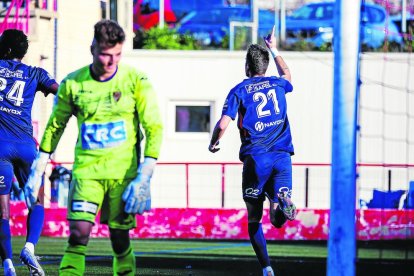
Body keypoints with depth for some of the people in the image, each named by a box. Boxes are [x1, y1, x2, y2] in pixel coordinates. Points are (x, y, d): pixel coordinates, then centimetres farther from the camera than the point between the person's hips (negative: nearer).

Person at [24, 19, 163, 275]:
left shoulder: (136, 80, -3)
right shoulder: (73, 83, 1)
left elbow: (154, 127, -2)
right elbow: (55, 126, 14)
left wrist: (145, 176, -10)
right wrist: (38, 170, 12)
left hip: (123, 172, 0)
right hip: (86, 170, 0)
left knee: (120, 238, 2)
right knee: (78, 233, -14)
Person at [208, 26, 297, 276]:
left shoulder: (239, 91, 0)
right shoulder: (277, 84, 12)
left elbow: (223, 125, -8)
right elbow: (287, 75, 39)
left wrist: (213, 143, 13)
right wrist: (275, 51, 51)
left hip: (255, 159, -2)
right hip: (282, 156, 2)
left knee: (254, 219, 11)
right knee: (277, 220, -2)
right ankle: (283, 201, -37)